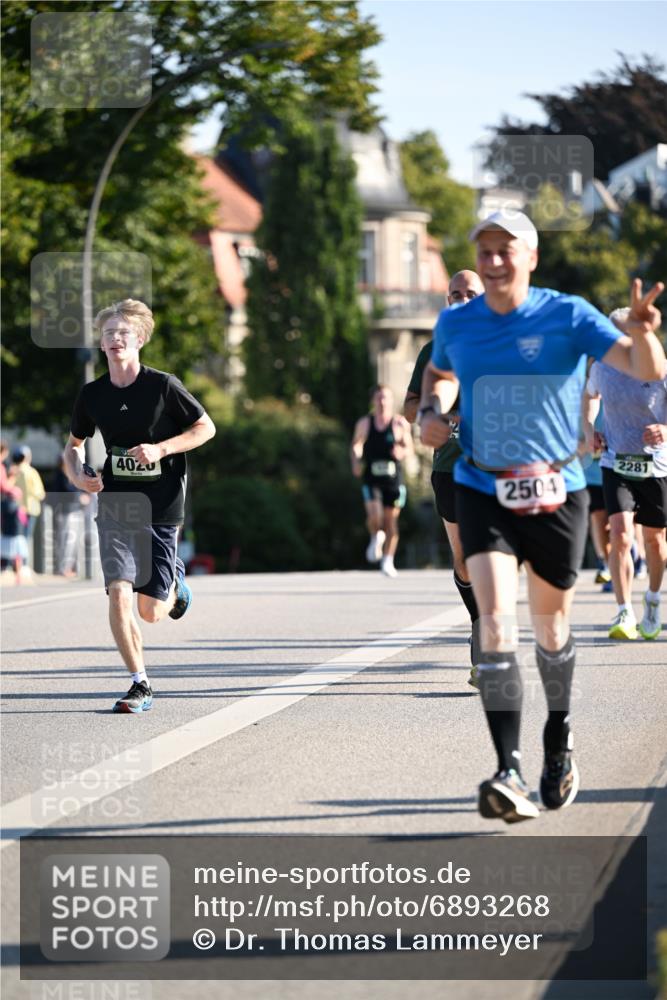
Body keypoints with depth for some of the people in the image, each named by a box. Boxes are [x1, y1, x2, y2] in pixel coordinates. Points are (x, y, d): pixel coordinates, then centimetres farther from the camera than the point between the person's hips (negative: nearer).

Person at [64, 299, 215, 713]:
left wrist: (160, 449, -14)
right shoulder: (92, 395, 1)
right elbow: (75, 443, 18)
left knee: (151, 612, 1)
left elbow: (206, 427, 0)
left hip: (161, 508, -2)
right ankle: (141, 685, -5)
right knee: (119, 593, -16)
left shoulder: (163, 385, -8)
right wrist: (78, 474, -4)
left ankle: (174, 580, 37)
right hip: (115, 507, 2)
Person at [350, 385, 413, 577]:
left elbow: (409, 448, 6)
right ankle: (376, 538, 15)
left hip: (393, 480, 0)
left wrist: (402, 452, -17)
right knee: (374, 515, -19)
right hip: (371, 480, 0)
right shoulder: (364, 423, 4)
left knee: (391, 520, 2)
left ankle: (388, 561, 12)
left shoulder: (400, 423, 1)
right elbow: (356, 445, 15)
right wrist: (356, 462, -4)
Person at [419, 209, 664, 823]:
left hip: (557, 493, -1)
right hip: (483, 492, 1)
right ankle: (509, 775, -21)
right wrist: (430, 412, 4)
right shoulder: (455, 324, 2)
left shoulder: (568, 316, -9)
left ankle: (560, 734, 41)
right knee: (495, 622, -16)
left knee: (551, 627, 12)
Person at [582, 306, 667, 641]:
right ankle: (624, 614, -13)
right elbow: (590, 394, 23)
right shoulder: (602, 368, -1)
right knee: (620, 535, -16)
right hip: (616, 463, 1)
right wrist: (588, 428, 7)